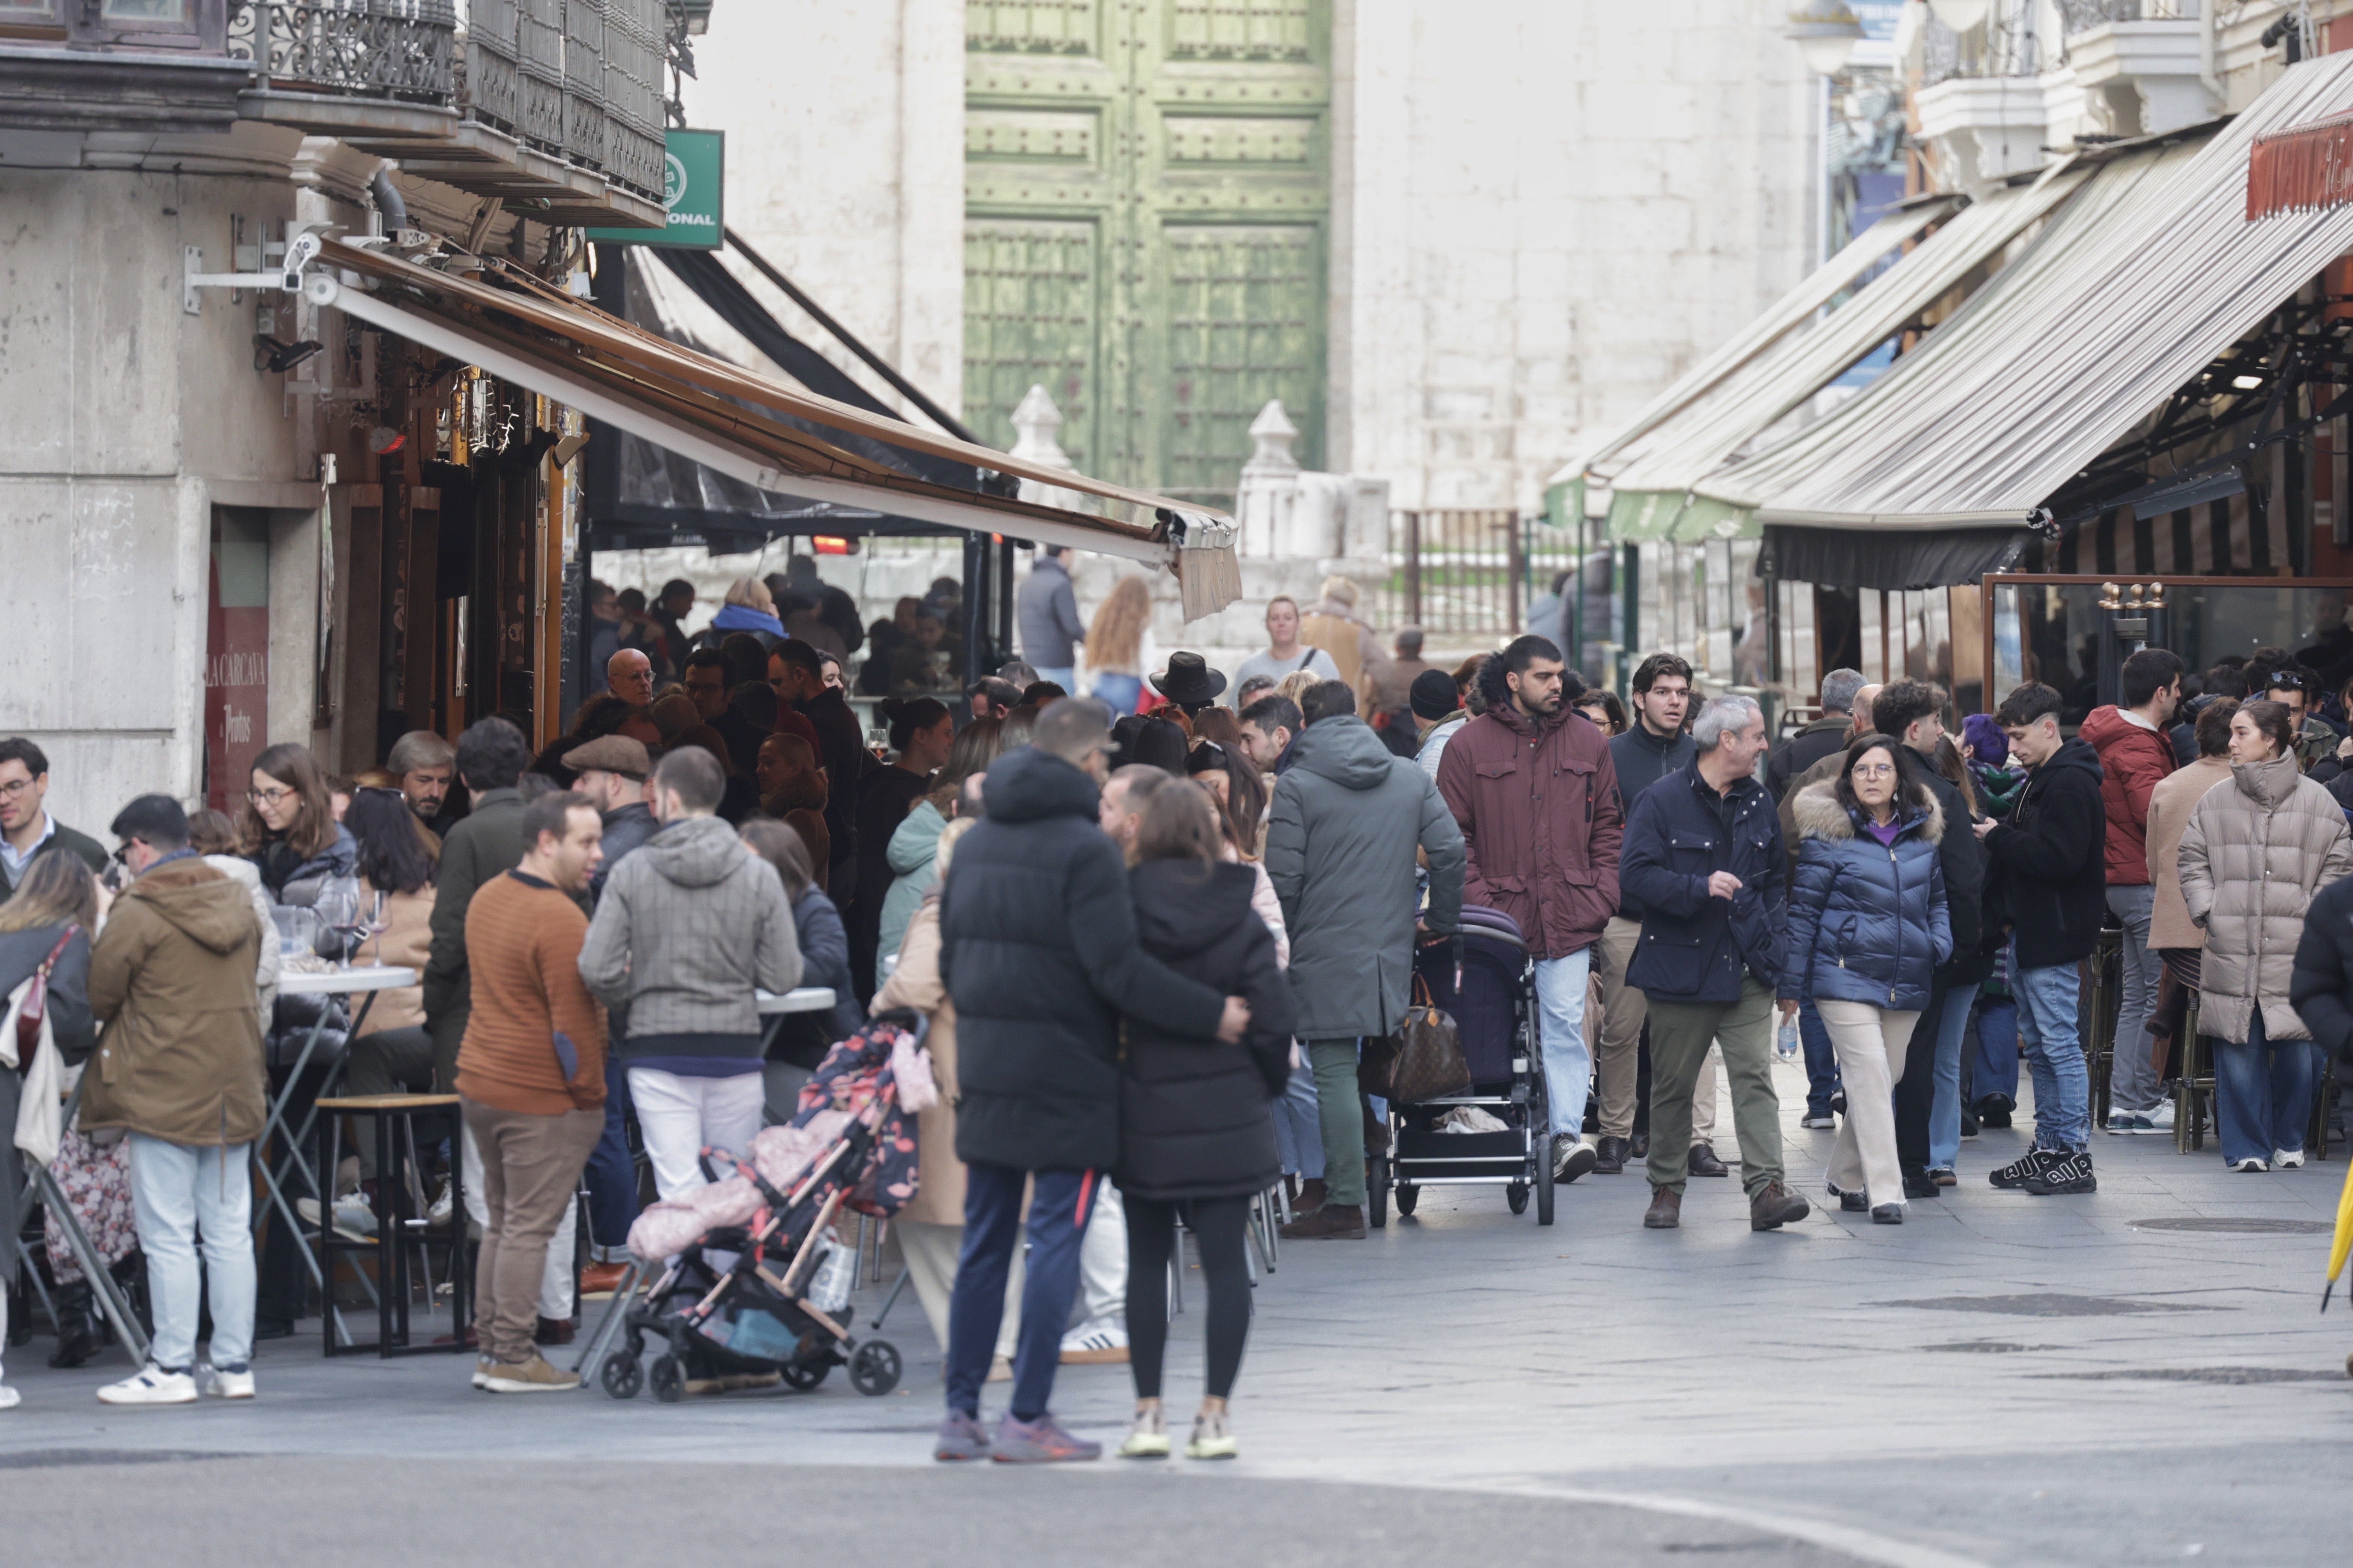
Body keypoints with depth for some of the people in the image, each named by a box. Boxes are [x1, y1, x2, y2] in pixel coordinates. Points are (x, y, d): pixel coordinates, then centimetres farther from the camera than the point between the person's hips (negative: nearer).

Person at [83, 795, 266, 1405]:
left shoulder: (138, 913, -13)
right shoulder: (238, 903, 8)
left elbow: (97, 997, -9)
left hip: (162, 1096, -6)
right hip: (233, 1092, 6)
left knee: (168, 1236, -2)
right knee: (230, 1232, 9)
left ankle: (172, 1368, -1)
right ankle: (234, 1364, 11)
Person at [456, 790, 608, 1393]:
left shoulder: (486, 900, 11)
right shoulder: (558, 920, -17)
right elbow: (574, 1023, -18)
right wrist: (590, 1095, -9)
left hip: (479, 1084, 9)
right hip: (541, 1096, -9)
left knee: (501, 1225, 15)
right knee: (529, 1228, -4)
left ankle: (490, 1350, 17)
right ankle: (514, 1358, -2)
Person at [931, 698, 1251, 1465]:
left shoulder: (975, 843, 11)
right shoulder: (1084, 849, -13)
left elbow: (949, 957, 16)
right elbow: (1117, 969, -19)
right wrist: (1211, 1015, -14)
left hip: (986, 1076, 7)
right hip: (1066, 1077, -7)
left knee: (984, 1242, 12)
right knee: (1056, 1238, -2)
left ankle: (960, 1413, 14)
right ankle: (1027, 1419, -4)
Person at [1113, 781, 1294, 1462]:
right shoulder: (1240, 922, -5)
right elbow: (1272, 1019, -4)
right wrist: (1267, 1086, 12)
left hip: (1141, 1112, 0)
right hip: (1226, 1113, 0)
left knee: (1146, 1261, 9)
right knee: (1224, 1260, 4)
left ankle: (1149, 1413, 7)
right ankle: (1214, 1413, 1)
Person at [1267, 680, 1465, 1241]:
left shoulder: (1297, 785, -5)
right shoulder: (1411, 779, 10)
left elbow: (1283, 877, -10)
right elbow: (1451, 851, 5)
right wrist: (1441, 920, 17)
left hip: (1325, 953, -5)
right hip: (1392, 952, 5)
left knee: (1335, 1073, -5)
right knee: (1370, 1068, 13)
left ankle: (1345, 1204, -7)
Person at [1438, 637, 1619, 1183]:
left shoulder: (1587, 740, 9)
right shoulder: (1471, 744, 2)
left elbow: (1609, 825, 14)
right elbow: (1452, 832, 2)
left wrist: (1602, 893, 2)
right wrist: (1475, 898, -8)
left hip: (1570, 914, 1)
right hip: (1500, 914, -1)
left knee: (1566, 1023, -8)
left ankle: (1567, 1133, -12)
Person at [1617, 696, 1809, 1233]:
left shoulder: (1759, 802, 12)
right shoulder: (1661, 801, -6)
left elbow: (1777, 878, 23)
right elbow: (1635, 872, -14)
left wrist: (1769, 937, 10)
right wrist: (1700, 888, -24)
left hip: (1746, 972, 4)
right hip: (1680, 968, -4)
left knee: (1755, 1077, -8)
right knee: (1673, 1084, 5)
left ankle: (1767, 1188, -15)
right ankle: (1666, 1189, 17)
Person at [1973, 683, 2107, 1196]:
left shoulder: (2071, 784, -15)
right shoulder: (2041, 780, 17)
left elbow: (2059, 858, -24)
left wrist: (1999, 838, -15)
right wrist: (2001, 840, 3)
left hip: (2054, 936, -11)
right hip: (2029, 932, 11)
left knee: (2060, 1044, -8)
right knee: (2039, 1046, 14)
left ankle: (2076, 1154, -6)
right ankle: (2049, 1148, 20)